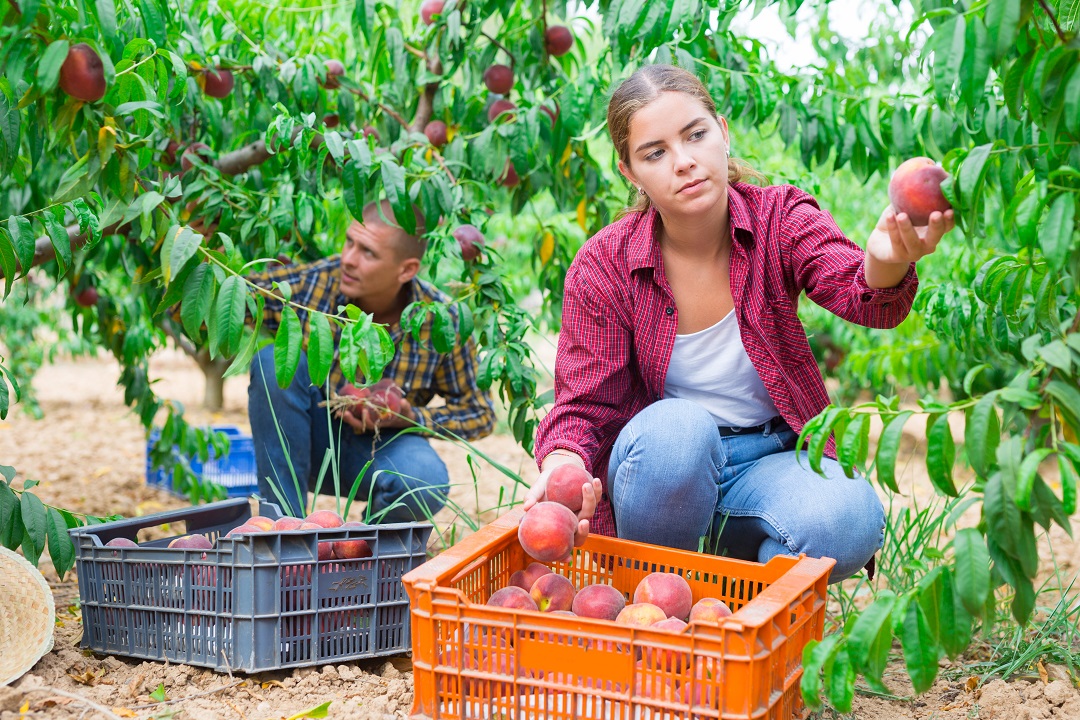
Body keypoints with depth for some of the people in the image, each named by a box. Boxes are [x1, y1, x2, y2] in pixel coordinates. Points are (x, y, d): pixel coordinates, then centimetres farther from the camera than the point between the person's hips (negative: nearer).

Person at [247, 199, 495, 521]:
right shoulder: (311, 283, -18)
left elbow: (479, 413, -8)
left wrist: (412, 418, -24)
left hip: (381, 446, -1)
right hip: (307, 443, 1)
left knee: (426, 483, -34)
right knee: (274, 361, -28)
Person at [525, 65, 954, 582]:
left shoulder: (780, 219, -10)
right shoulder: (604, 265, -11)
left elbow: (863, 300, -30)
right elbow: (583, 404, -11)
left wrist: (886, 264, -56)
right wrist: (561, 466, -36)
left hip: (771, 459, 1)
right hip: (660, 465, 0)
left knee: (849, 520, -31)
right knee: (674, 426, -36)